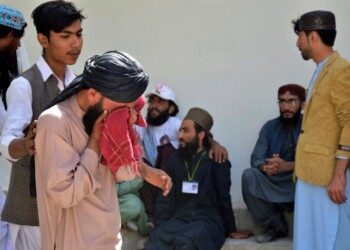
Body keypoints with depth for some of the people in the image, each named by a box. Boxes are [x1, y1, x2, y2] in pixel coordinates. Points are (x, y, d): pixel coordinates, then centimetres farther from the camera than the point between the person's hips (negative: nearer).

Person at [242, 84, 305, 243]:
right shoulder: (269, 127, 4)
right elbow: (255, 159, -3)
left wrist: (286, 166, -35)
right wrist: (265, 167, -29)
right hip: (273, 186, 4)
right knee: (249, 175, -23)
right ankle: (275, 226, -7)